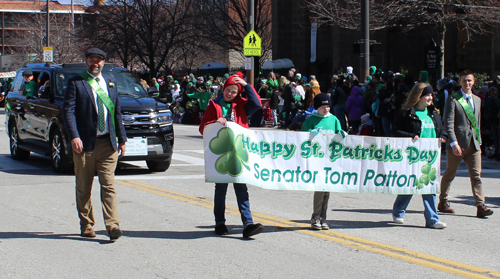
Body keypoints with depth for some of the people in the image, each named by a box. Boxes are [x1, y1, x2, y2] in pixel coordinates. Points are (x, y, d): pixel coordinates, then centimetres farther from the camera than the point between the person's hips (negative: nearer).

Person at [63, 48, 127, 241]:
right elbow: (68, 110, -7)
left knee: (108, 185, -6)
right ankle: (86, 225, 17)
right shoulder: (76, 83, 2)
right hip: (85, 143, -2)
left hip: (107, 143, 2)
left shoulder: (110, 83, 16)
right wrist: (74, 136, -18)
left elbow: (117, 111, 19)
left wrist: (122, 138, 14)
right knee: (84, 188, 6)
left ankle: (112, 225, -10)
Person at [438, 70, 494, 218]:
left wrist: (479, 140, 15)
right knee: (449, 175, 7)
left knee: (476, 175, -3)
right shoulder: (453, 99, -4)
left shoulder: (477, 100, 16)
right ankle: (443, 202, 22)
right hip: (457, 144, -5)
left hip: (473, 144, 5)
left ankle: (480, 206, -6)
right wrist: (454, 143, -18)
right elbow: (448, 123, -10)